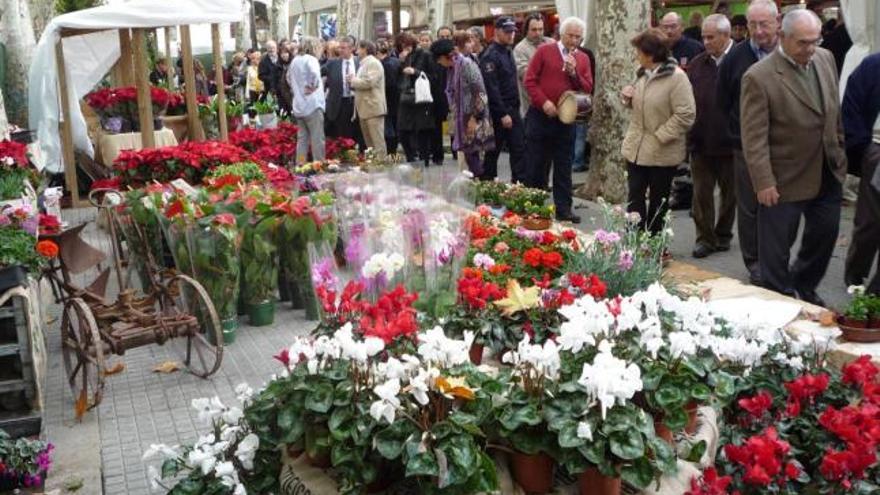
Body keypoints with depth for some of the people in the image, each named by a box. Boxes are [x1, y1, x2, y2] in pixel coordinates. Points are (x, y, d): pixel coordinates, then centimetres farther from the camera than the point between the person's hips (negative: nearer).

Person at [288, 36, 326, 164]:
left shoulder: (295, 60, 14)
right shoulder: (311, 59, -10)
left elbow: (289, 77, 27)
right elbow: (314, 73, -30)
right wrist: (312, 86, -15)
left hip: (298, 106, 8)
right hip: (312, 105, -8)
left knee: (302, 138, 13)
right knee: (317, 139, -4)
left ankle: (300, 165, 15)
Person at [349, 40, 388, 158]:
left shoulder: (373, 63, -8)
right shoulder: (364, 64, 20)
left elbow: (369, 82, -21)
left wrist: (354, 80, -7)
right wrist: (353, 82, 8)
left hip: (373, 108, -9)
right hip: (364, 109, 9)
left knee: (377, 141, -7)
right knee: (368, 142, 11)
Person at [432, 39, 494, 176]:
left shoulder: (467, 65, -12)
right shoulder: (452, 69, 13)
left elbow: (479, 93, -16)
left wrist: (474, 117, -17)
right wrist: (454, 117, 12)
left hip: (473, 119, -8)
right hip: (462, 120, 8)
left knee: (473, 156, -7)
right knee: (468, 155, 7)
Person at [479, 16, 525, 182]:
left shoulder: (508, 52, 14)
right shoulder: (490, 55, -13)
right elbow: (492, 88, -19)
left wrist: (514, 109, 12)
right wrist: (503, 114, -20)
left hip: (512, 109, 8)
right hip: (498, 111, -8)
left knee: (519, 148, 2)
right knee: (493, 151, 3)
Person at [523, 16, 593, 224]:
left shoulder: (583, 59, 8)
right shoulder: (544, 50, -2)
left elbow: (588, 89, 4)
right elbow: (529, 80, -5)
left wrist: (574, 72, -11)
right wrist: (544, 102, -15)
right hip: (540, 116, -3)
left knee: (564, 167, 6)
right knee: (536, 164, 5)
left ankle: (564, 209, 12)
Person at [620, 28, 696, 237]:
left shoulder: (676, 77, -16)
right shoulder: (643, 74, 8)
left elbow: (686, 115, -20)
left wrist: (660, 136, -19)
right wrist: (628, 98, 1)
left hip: (662, 153, -6)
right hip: (636, 149, 6)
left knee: (658, 204, 10)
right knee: (634, 199, 6)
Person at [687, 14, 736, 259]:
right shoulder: (697, 64, 5)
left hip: (731, 143, -3)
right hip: (701, 142, 3)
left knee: (730, 193, 12)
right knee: (701, 193, 5)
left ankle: (723, 235, 27)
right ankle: (705, 238, 14)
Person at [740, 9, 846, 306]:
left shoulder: (826, 59, 2)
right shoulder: (759, 77, -19)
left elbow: (835, 111, 13)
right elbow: (754, 137, -19)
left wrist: (839, 152, 13)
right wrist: (764, 182, -21)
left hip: (828, 173, 7)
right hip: (786, 179, -7)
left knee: (825, 234, 18)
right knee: (776, 247, 4)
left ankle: (804, 288, 38)